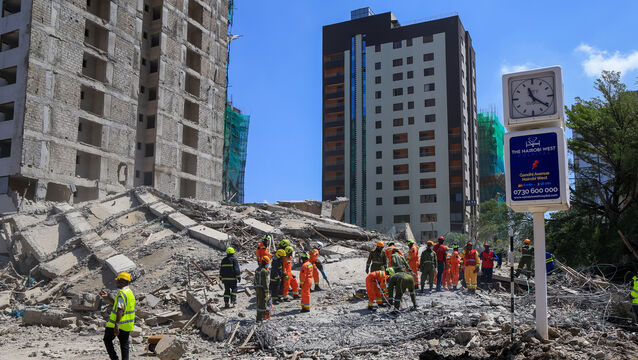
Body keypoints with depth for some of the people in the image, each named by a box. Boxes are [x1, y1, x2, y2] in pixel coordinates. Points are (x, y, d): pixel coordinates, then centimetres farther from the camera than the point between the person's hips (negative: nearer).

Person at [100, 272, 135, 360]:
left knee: (107, 340, 13)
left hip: (118, 323, -7)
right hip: (128, 325, 7)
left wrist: (116, 324, -36)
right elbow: (115, 303, 20)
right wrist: (107, 296, 10)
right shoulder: (130, 292, 11)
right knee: (124, 344, 11)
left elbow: (120, 309, -30)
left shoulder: (122, 293, -18)